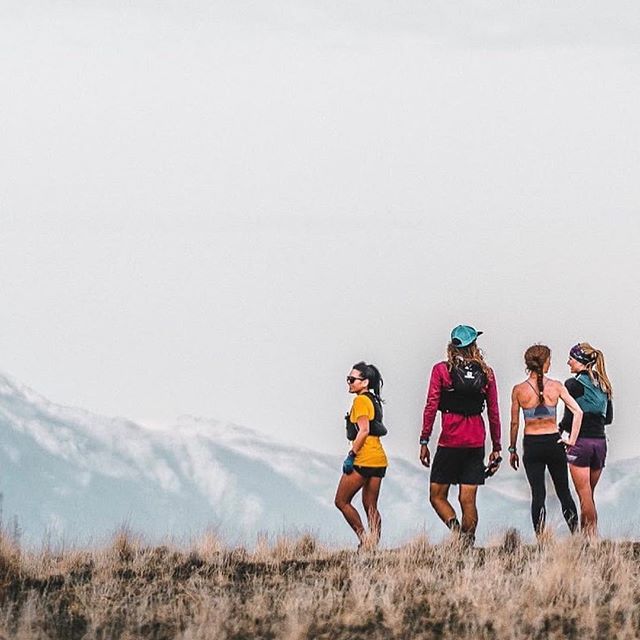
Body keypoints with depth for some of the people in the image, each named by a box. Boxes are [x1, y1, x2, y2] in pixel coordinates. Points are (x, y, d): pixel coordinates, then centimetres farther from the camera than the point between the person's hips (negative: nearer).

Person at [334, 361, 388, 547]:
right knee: (370, 506, 9)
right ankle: (373, 544, 2)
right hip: (379, 458, 9)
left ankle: (364, 539, -5)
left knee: (341, 501, 0)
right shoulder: (374, 400, 17)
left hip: (364, 460, -9)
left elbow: (364, 430, -19)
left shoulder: (361, 400, -10)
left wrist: (351, 455, -17)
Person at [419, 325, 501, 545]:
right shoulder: (486, 373, 6)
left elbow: (431, 407, -6)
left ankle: (455, 528, -18)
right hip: (476, 442, 3)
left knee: (437, 496, 5)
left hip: (450, 441, -3)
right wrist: (496, 447, 14)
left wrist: (424, 441, -2)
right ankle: (468, 541, 1)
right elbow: (494, 412, 8)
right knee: (468, 499, 6)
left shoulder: (441, 370, -1)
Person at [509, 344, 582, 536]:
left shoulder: (519, 390, -4)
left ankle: (540, 537, -15)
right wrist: (571, 441, -3)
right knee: (563, 491, 14)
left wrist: (512, 450, 12)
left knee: (537, 493, 1)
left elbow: (514, 423, 2)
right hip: (554, 442, 0)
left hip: (531, 444, 0)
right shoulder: (556, 387, -4)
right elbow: (578, 412, -9)